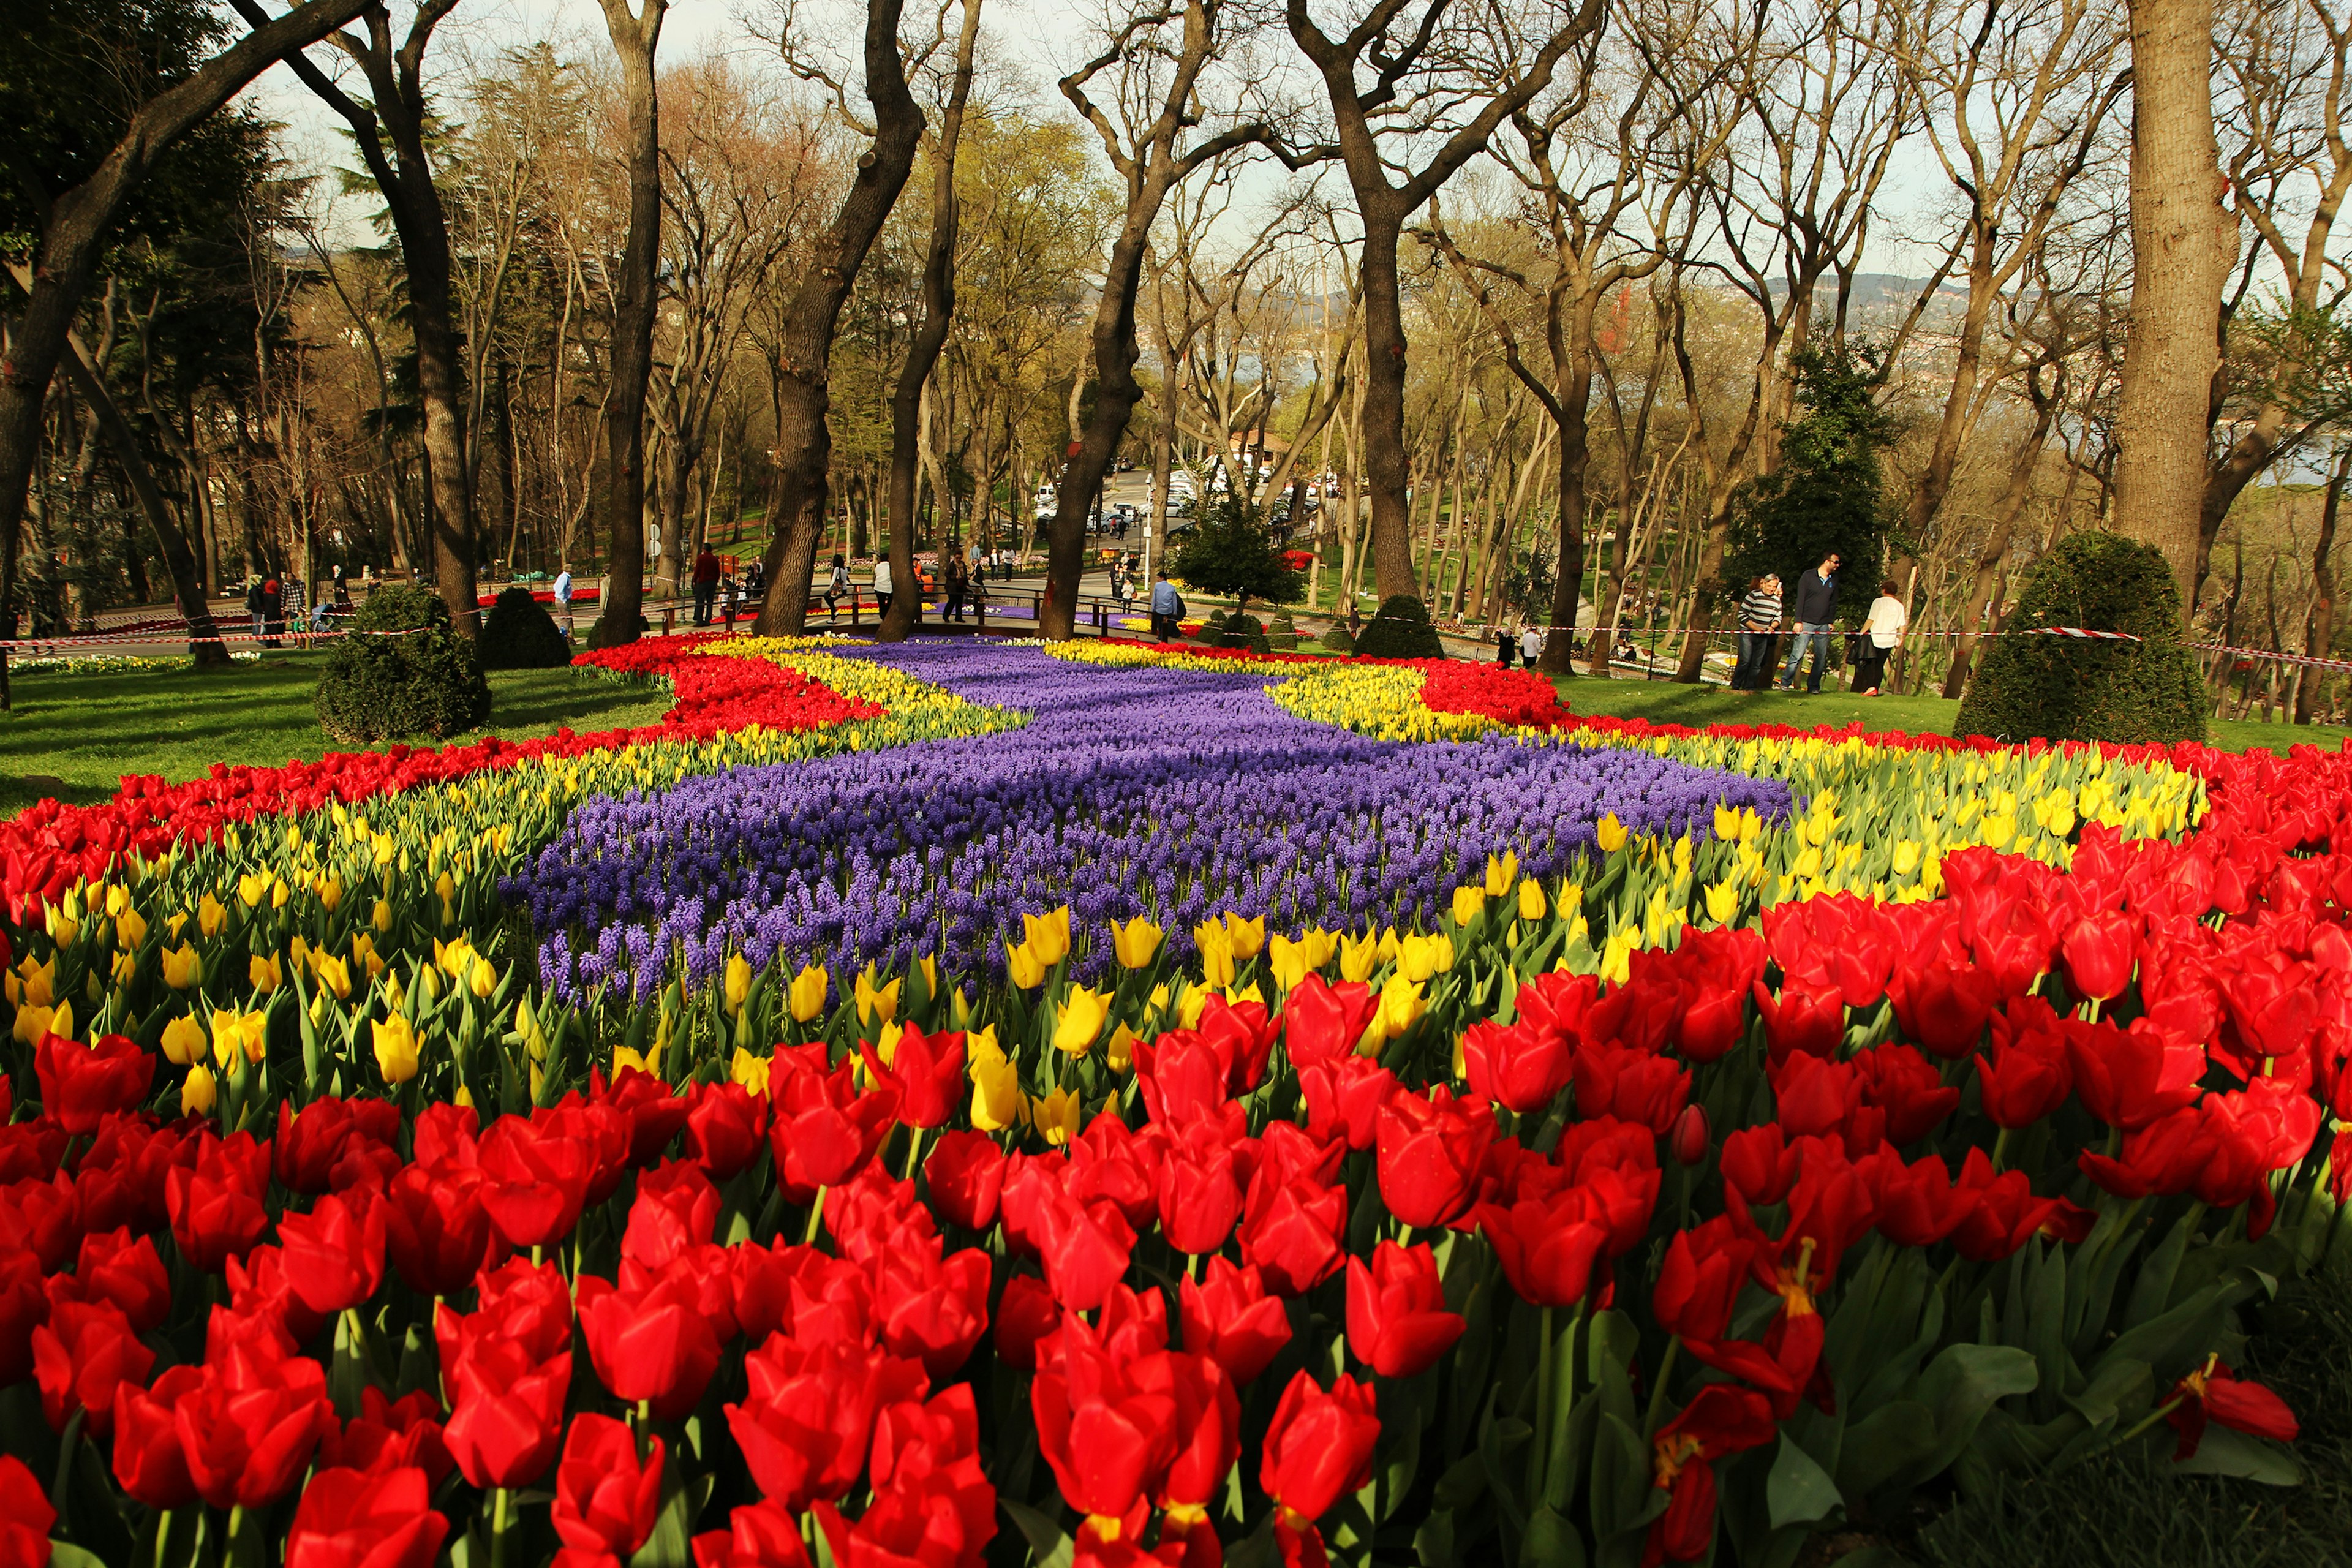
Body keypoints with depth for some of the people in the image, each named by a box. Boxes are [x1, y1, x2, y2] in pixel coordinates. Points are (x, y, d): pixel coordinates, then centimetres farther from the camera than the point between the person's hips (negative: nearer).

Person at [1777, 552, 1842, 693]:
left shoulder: (1834, 580, 11)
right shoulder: (1809, 576, -3)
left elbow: (1833, 603, 17)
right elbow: (1800, 599, -5)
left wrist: (1831, 622, 10)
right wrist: (1798, 621, -10)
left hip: (1823, 625, 5)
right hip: (1806, 623, -5)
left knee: (1821, 658, 3)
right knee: (1797, 655, -7)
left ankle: (1813, 687, 11)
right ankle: (1785, 683, 2)